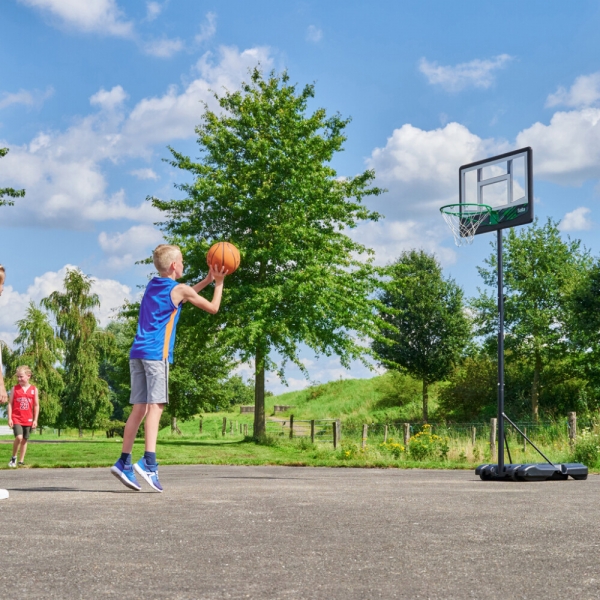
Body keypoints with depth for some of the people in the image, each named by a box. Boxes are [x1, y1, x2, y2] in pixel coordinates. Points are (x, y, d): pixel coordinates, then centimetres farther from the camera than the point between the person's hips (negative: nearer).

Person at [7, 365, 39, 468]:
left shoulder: (34, 389, 2)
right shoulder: (15, 389, -1)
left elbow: (36, 406, 6)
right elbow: (10, 404, 0)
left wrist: (35, 420, 2)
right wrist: (9, 418, -6)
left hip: (28, 420, 2)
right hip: (16, 419, -2)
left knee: (24, 440, 8)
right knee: (19, 437, -19)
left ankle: (21, 460, 18)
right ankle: (14, 457, 1)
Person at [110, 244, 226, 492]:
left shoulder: (153, 286, 21)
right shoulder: (179, 289, 0)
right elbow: (213, 308, 8)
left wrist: (207, 280, 37)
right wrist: (219, 283, 21)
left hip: (137, 352, 7)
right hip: (157, 353, -7)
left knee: (139, 408, 6)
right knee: (155, 405, -11)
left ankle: (124, 462, 2)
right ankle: (148, 462, -22)